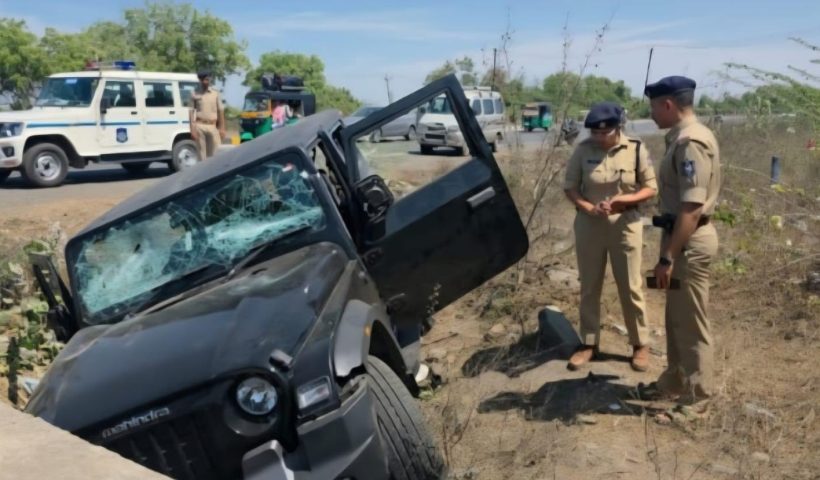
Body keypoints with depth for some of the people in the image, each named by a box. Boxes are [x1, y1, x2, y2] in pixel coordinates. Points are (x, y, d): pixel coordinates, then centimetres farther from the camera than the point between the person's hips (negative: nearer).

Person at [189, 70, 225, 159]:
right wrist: (192, 129, -4)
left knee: (216, 152, -2)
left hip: (213, 126, 1)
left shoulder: (215, 94, 8)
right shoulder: (195, 94, 4)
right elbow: (192, 112, 3)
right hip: (200, 126, -1)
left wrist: (222, 128, 2)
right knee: (201, 152, 2)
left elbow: (221, 111, 8)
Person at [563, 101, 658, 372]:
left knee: (631, 288, 7)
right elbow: (570, 187, 0)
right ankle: (589, 343, 25)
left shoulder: (636, 149, -6)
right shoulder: (583, 150, -4)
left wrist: (624, 199, -20)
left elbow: (651, 188, -1)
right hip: (589, 225, 2)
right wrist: (588, 207, -18)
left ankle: (640, 344, 23)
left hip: (625, 225, -1)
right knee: (589, 287, 11)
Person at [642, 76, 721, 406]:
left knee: (691, 323, 3)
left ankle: (697, 394, 18)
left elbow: (692, 208, -26)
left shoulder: (691, 142, -21)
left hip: (689, 242, -10)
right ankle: (675, 381, 35)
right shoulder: (681, 138, 11)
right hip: (681, 236, 10)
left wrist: (667, 257, -24)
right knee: (676, 317, 20)